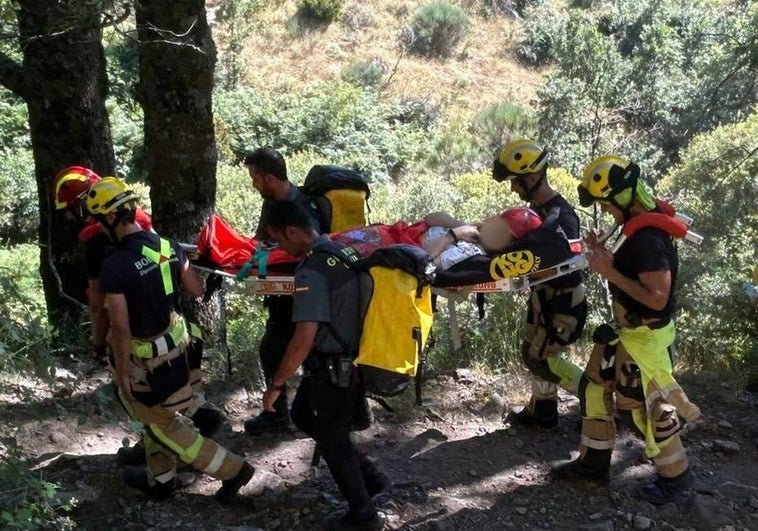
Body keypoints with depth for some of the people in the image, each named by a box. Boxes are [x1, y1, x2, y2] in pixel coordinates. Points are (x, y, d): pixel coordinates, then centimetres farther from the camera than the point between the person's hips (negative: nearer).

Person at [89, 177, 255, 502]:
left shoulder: (114, 267, -25)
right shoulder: (168, 246, -6)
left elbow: (121, 327, -23)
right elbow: (197, 291, 2)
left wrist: (122, 373, -11)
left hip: (146, 356, -7)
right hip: (176, 342, 7)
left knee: (165, 425, 10)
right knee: (155, 416, 24)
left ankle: (232, 469, 13)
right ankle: (160, 480, 39)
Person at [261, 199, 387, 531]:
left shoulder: (312, 270, -25)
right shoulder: (342, 250, 3)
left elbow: (304, 337, -32)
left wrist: (276, 384, -22)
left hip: (331, 370, -9)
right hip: (351, 361, 9)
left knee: (332, 442, 11)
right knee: (303, 417, 26)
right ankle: (369, 477, 31)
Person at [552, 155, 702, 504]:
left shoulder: (648, 238, -27)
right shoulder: (641, 228, 5)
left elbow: (657, 297, -30)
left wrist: (610, 273, -26)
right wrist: (607, 257, 3)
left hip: (645, 337, -10)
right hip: (628, 331, 10)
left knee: (643, 406, 4)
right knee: (595, 386, 16)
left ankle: (675, 475, 25)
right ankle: (594, 461, 29)